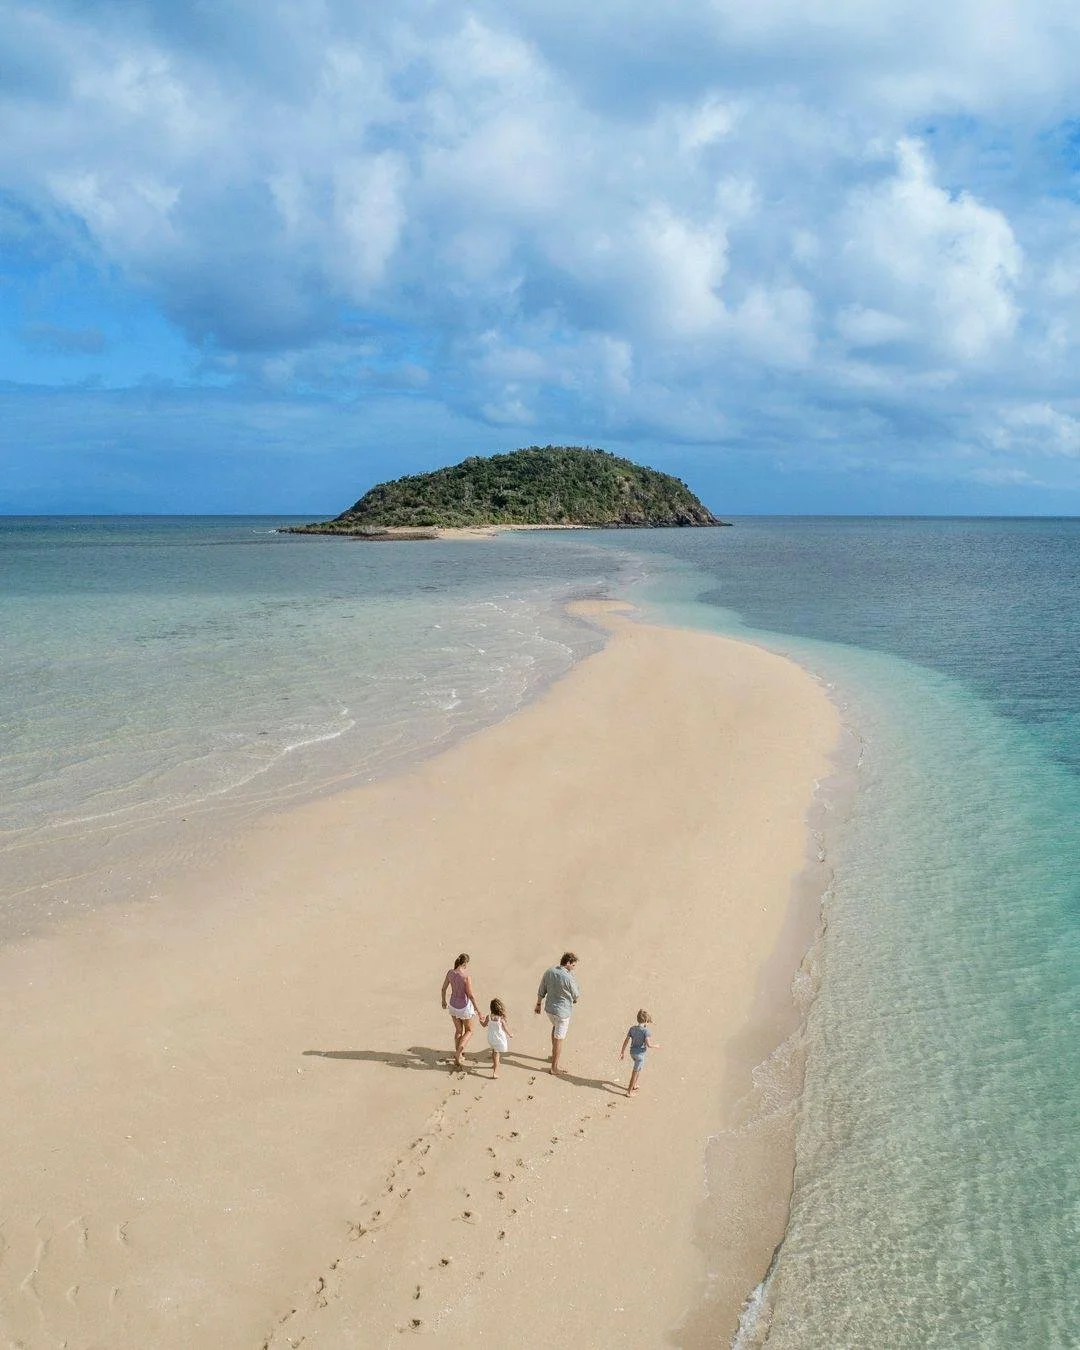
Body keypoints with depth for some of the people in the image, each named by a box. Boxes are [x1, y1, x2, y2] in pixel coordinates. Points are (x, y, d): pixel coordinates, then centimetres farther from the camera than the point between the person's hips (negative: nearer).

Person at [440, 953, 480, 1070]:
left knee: (458, 1031, 23)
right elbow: (470, 995, -25)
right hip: (464, 1007, -5)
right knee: (469, 1031, 19)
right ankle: (458, 1052, 1)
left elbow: (443, 988, 3)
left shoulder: (450, 973, -11)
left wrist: (443, 1000, 21)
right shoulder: (466, 976, -29)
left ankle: (458, 1058, 29)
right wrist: (476, 1007, -10)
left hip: (453, 1005, 5)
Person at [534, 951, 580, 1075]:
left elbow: (541, 992, 4)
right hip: (562, 1012, -7)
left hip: (549, 1008, 7)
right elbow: (576, 996, -10)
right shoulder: (568, 978, -25)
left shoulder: (548, 972, -7)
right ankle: (554, 1067, 18)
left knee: (555, 1026, 34)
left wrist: (538, 1004, 17)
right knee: (559, 1039, 7)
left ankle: (554, 1054, 46)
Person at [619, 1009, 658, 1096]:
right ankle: (629, 1091, 14)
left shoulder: (632, 1028, -2)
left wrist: (622, 1052, 9)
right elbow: (648, 1044, -24)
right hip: (640, 1053, -6)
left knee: (638, 1069, 30)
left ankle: (634, 1086, 42)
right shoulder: (646, 1030, -19)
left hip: (632, 1052, 7)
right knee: (635, 1072, 7)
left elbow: (626, 1041, 1)